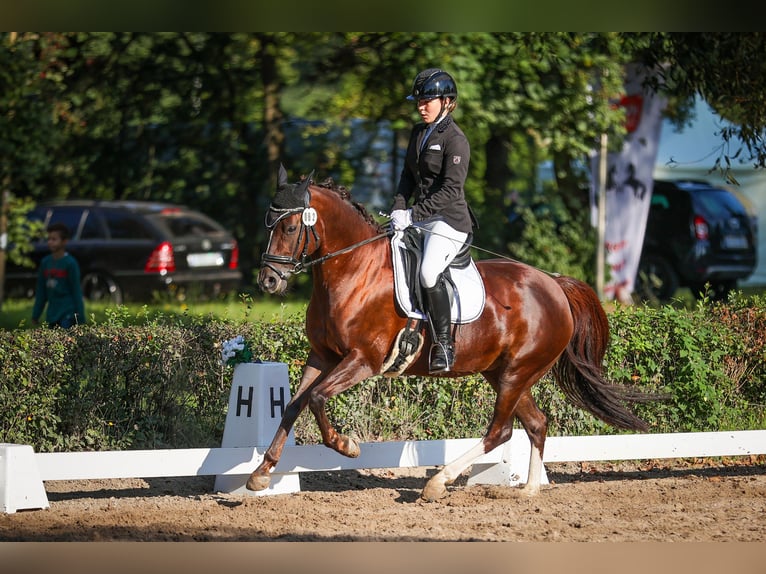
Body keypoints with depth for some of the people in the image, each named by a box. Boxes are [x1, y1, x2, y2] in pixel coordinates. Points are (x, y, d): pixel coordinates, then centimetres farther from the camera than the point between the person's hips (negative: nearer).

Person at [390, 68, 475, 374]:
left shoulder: (455, 139, -12)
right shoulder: (418, 133, 13)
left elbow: (451, 189, -19)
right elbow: (408, 176, 18)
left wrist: (414, 214, -22)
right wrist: (399, 210, 1)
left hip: (448, 220, -9)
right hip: (419, 219, 9)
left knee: (429, 272, -29)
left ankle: (444, 344, -21)